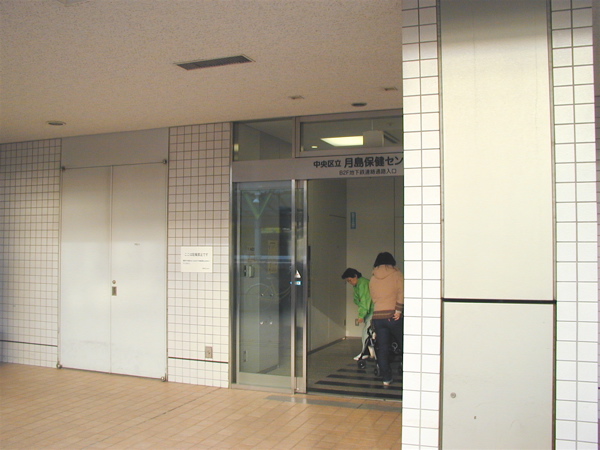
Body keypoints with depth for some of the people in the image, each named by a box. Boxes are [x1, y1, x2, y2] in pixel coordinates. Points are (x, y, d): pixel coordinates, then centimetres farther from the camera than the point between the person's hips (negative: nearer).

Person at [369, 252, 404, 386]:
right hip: (393, 316, -4)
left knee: (382, 349, 7)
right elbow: (401, 293, -12)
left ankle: (386, 378, 10)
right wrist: (398, 310, -14)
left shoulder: (373, 279, 12)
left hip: (377, 317, 4)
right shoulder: (396, 274, 0)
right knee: (403, 345, 11)